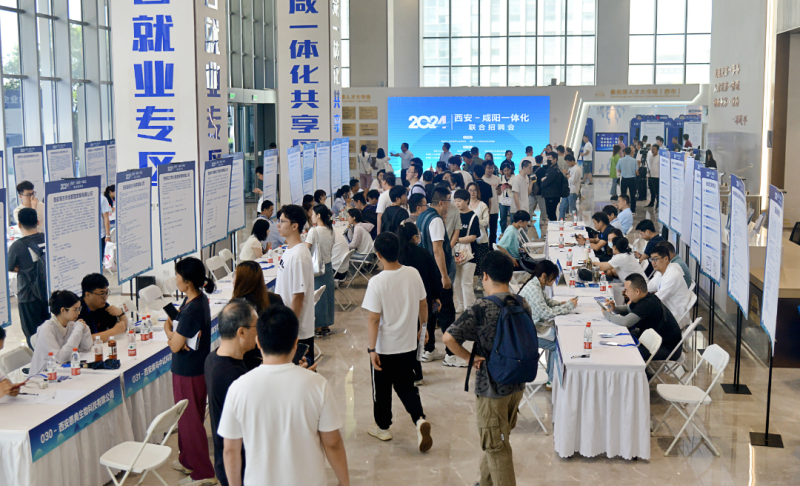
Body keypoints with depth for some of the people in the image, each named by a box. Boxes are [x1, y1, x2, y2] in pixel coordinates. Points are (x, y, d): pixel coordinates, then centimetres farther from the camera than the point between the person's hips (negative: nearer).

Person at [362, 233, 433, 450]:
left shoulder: (377, 282, -22)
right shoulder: (414, 274, -7)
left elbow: (373, 319, -19)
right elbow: (423, 305, 5)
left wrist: (372, 348, -11)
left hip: (384, 349, -4)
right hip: (409, 345, 4)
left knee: (382, 389, 16)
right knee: (406, 386, 19)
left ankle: (382, 427, 32)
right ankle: (420, 419, -2)